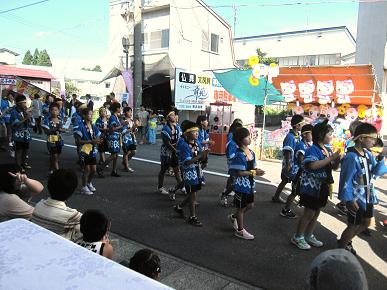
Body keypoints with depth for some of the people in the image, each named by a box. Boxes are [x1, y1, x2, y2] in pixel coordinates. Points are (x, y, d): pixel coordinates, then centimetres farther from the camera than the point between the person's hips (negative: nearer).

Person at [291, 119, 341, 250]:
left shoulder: (328, 150, 8)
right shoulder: (313, 149, -17)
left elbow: (334, 167, 15)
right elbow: (313, 165, -33)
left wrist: (338, 158, -6)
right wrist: (331, 158, -28)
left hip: (323, 187, 8)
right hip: (311, 187, -8)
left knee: (316, 213, 17)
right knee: (309, 213, 0)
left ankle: (309, 236, 32)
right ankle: (297, 237, 15)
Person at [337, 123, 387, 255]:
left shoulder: (368, 154, 2)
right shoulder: (351, 157, -24)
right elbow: (346, 180, -23)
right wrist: (349, 200, -22)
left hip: (367, 196, 9)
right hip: (356, 198, -9)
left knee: (366, 222, 22)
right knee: (353, 226, 5)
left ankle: (346, 241, 42)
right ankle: (341, 248, 28)